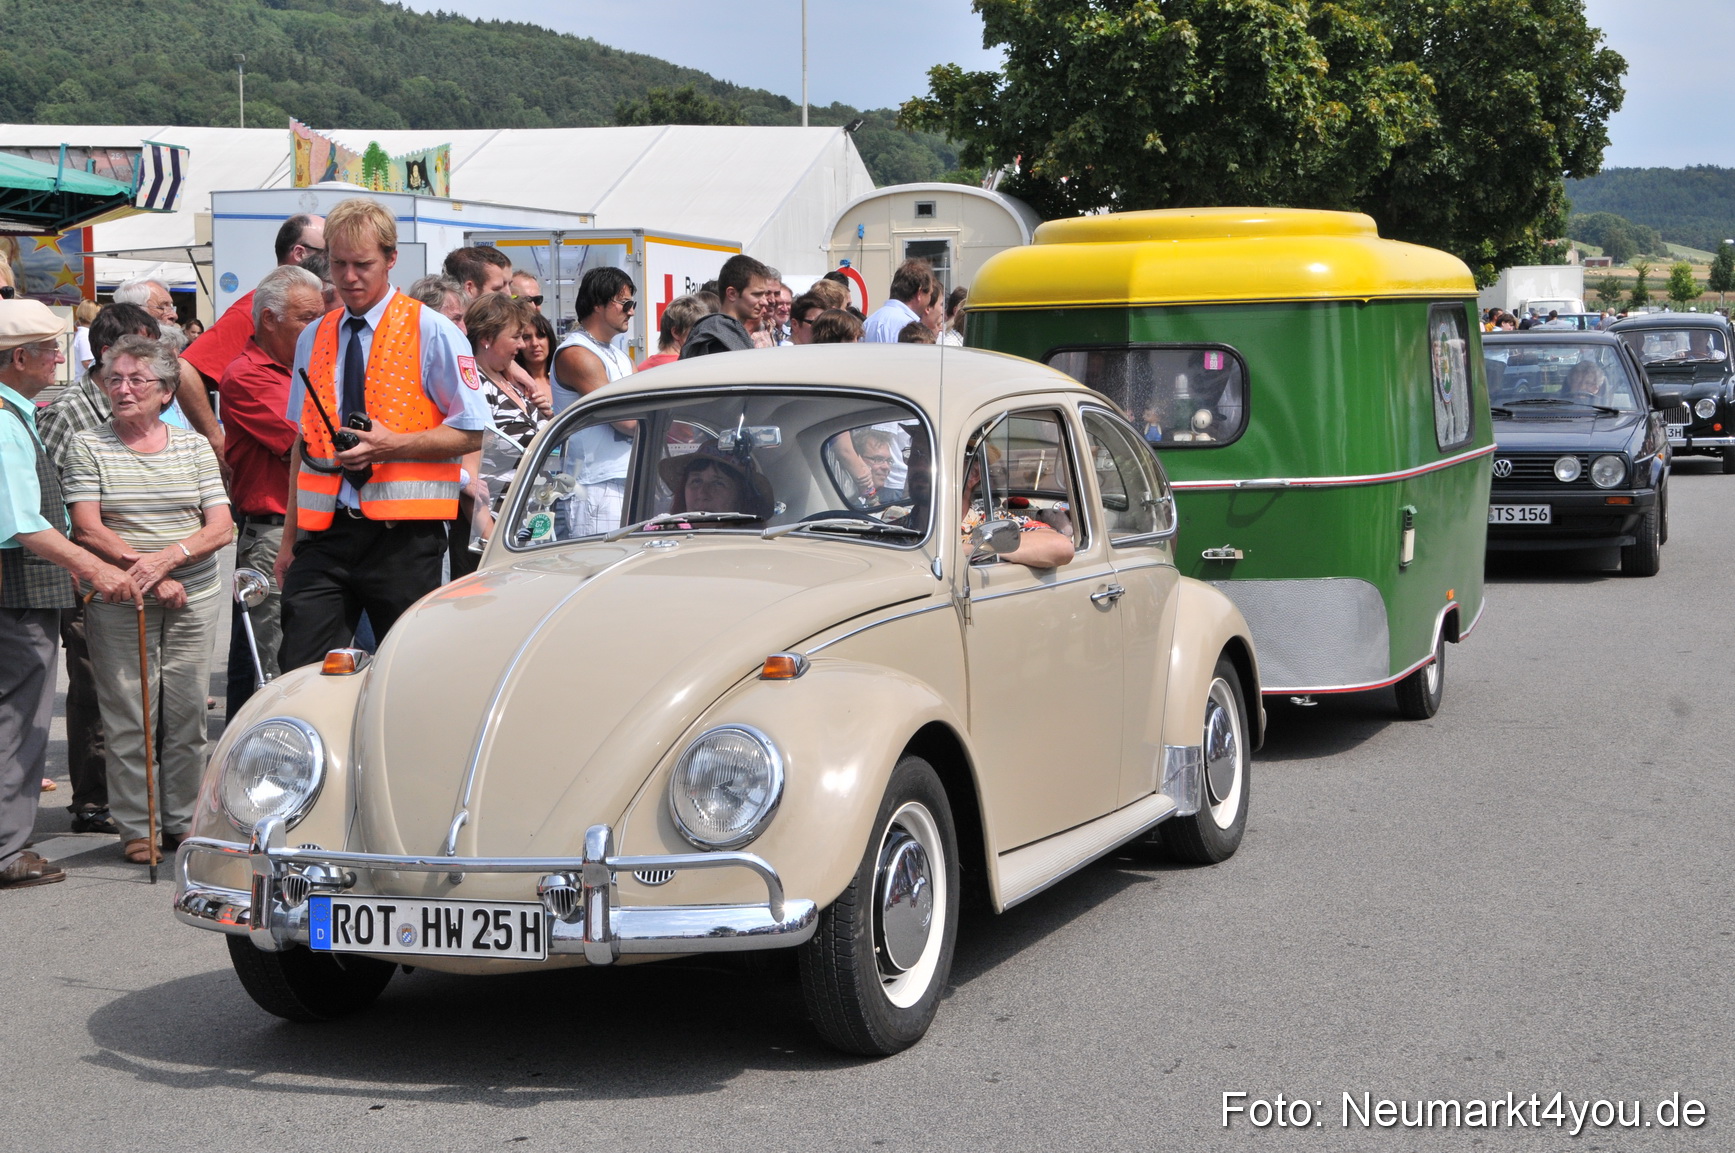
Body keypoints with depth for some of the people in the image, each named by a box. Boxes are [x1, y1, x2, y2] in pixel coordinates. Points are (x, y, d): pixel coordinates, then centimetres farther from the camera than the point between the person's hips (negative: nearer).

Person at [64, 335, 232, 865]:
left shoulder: (194, 446, 10)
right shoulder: (88, 446, 3)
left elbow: (221, 527, 3)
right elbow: (86, 528, -5)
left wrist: (169, 557, -15)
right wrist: (145, 572, -15)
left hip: (194, 601, 2)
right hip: (118, 603, -2)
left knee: (187, 713, 3)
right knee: (129, 717, -3)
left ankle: (183, 819, 16)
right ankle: (136, 827, 7)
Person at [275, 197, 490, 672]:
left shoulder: (432, 332, -1)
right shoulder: (313, 338, 14)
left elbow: (471, 434, -4)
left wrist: (393, 444, -18)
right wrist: (290, 539, 15)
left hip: (403, 535, -4)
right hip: (325, 531, 4)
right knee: (300, 672, -6)